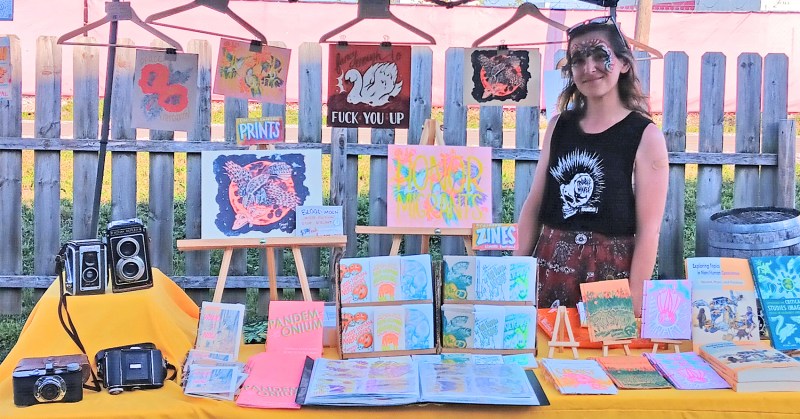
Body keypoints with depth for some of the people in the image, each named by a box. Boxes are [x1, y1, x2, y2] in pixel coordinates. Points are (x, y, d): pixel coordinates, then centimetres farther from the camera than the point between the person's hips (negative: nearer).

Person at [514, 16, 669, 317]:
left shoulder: (645, 135, -6)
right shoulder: (558, 126, 6)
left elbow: (648, 229, -10)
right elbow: (534, 204, 9)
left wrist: (635, 304, -13)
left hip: (611, 271, -3)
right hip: (550, 268, 4)